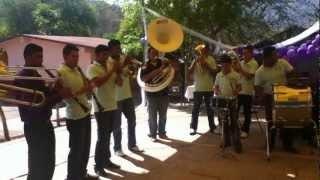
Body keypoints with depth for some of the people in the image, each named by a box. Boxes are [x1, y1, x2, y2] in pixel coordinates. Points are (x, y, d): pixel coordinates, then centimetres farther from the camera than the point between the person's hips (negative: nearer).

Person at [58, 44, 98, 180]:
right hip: (74, 116, -9)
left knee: (85, 147, 18)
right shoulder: (61, 72, -15)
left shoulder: (77, 70, 11)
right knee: (76, 149, 3)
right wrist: (81, 91, -24)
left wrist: (88, 87, 0)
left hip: (85, 113, 9)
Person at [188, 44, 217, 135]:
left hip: (209, 88, -1)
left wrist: (206, 65, -18)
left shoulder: (211, 59, 1)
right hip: (198, 88, 1)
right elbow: (190, 72, -4)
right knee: (195, 109, 1)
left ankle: (212, 127, 21)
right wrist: (195, 62, -15)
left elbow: (215, 72, -7)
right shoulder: (195, 60, 5)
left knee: (209, 109, 9)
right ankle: (193, 128, 6)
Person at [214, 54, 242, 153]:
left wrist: (237, 91, -21)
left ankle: (237, 143, 1)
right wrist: (216, 91, -9)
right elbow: (216, 87, 12)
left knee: (234, 122, -4)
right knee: (224, 122, 11)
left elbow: (239, 86, 0)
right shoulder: (218, 75, 8)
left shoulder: (235, 75, -2)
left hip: (232, 100, -4)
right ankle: (226, 141, 23)